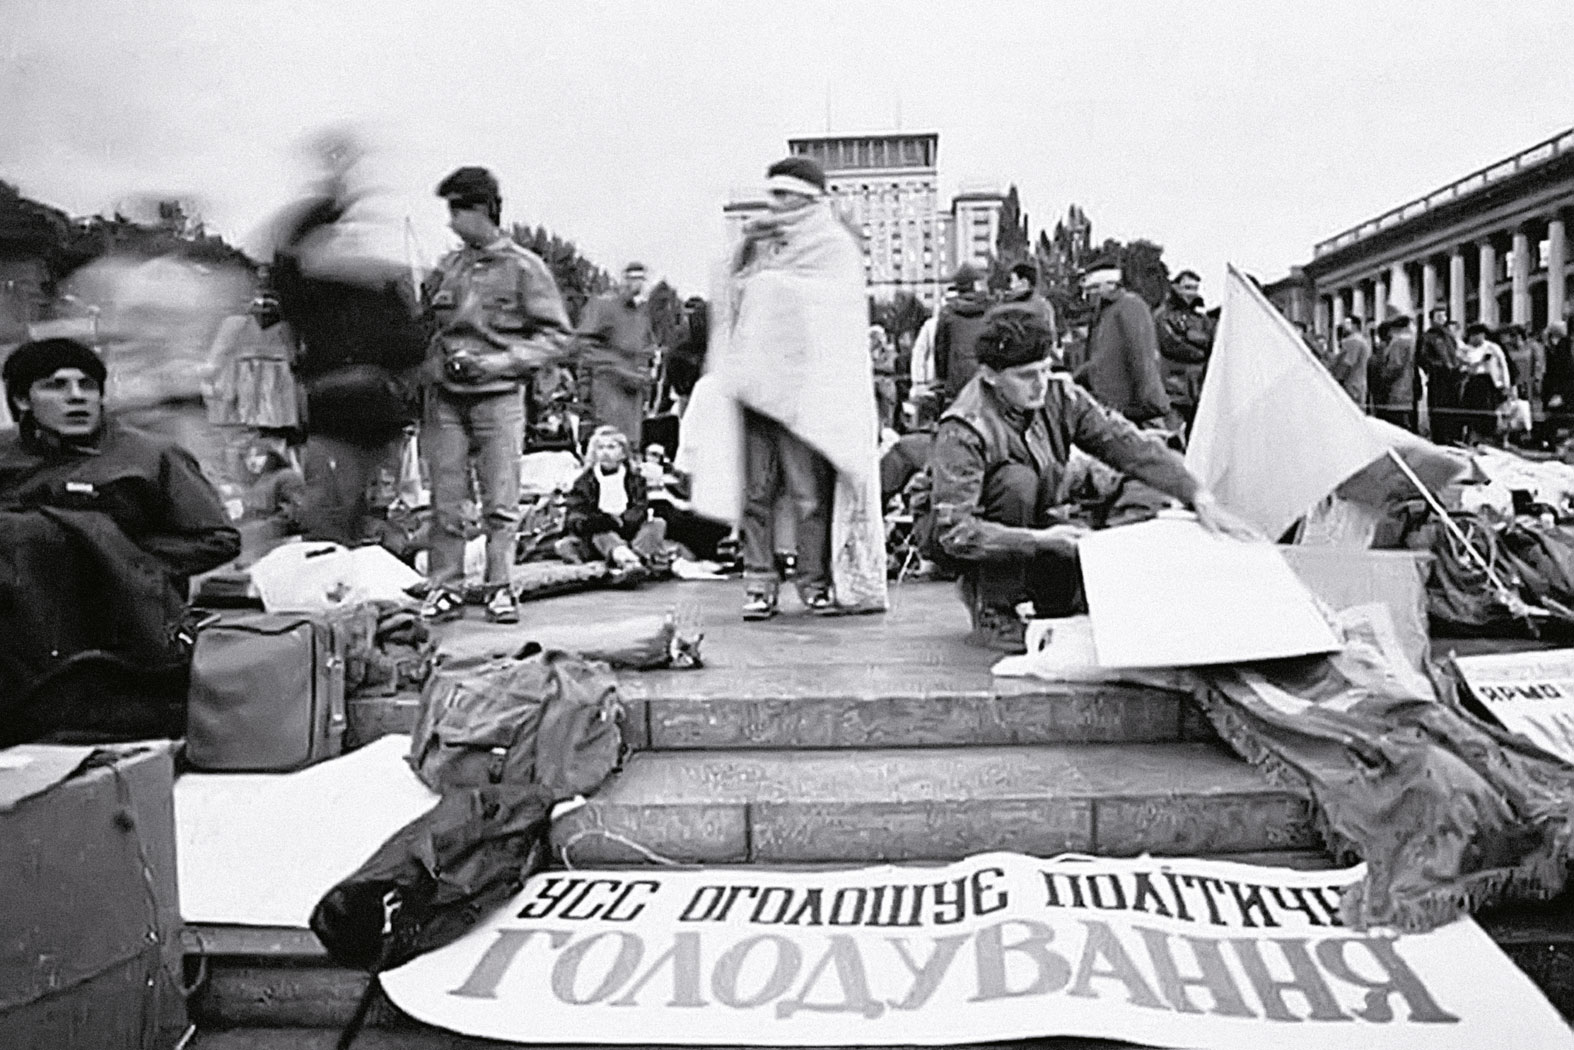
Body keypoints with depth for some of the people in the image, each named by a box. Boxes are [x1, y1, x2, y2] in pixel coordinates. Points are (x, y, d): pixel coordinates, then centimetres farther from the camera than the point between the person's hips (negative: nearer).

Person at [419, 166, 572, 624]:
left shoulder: (524, 267, 0)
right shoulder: (446, 267, 12)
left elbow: (556, 337, -3)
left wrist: (496, 362, -11)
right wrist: (435, 362, 2)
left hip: (498, 397, -3)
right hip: (445, 398, 3)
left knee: (501, 502, -1)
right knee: (445, 502, 3)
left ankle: (499, 589, 10)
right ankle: (444, 588, 12)